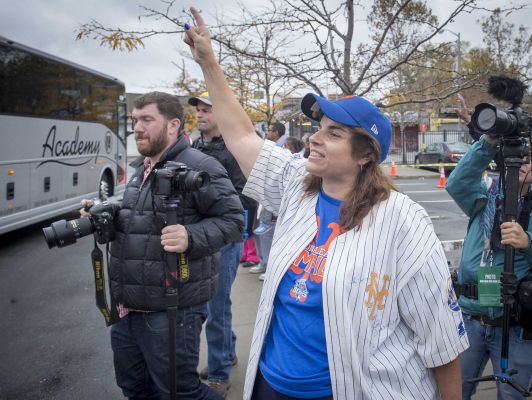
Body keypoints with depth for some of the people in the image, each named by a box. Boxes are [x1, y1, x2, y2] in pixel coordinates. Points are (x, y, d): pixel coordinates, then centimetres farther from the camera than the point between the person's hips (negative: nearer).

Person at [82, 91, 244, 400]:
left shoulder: (198, 166, -14)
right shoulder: (140, 169, 14)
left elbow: (233, 219, -16)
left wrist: (191, 238, -31)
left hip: (171, 311, -9)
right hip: (128, 308, 9)